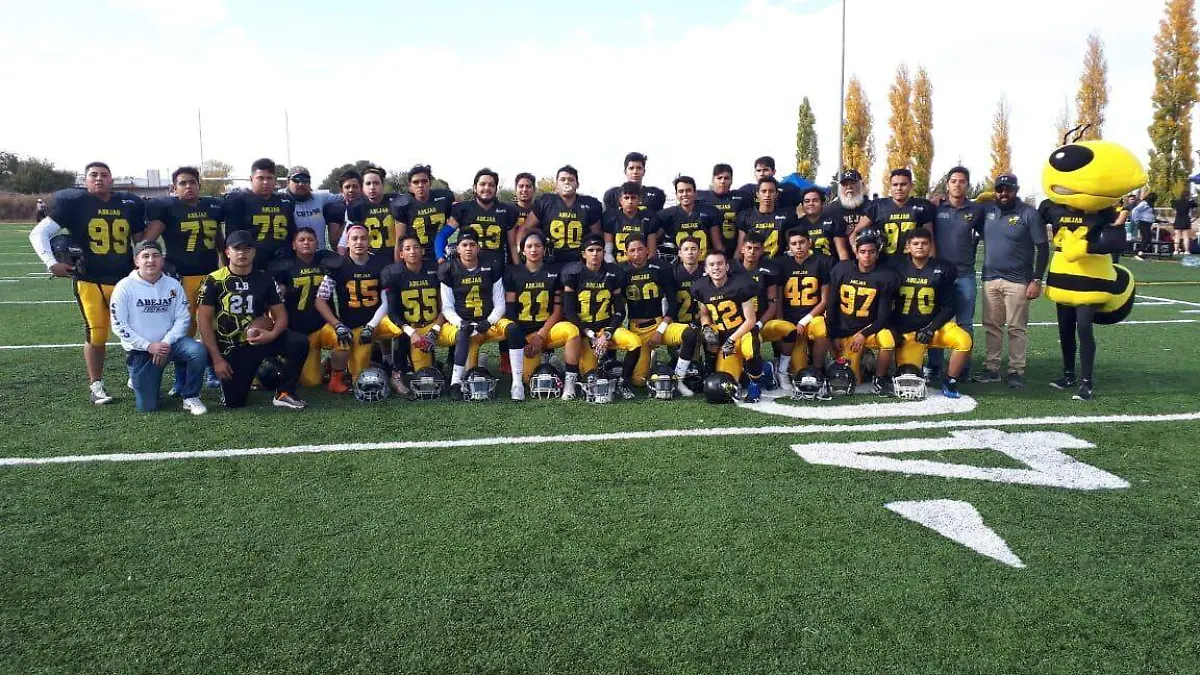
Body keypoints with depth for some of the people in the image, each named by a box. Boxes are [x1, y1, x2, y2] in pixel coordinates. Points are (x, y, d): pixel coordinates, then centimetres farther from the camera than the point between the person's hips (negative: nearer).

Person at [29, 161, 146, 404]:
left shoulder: (129, 204, 7)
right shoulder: (74, 203, -4)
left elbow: (140, 240, 20)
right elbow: (38, 233, -3)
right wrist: (51, 263, -12)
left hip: (125, 279, 3)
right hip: (89, 280, -3)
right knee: (96, 334, 0)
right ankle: (96, 385, 13)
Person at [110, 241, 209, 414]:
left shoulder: (173, 285, 0)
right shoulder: (125, 287, -8)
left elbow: (183, 319, -3)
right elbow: (119, 325, -10)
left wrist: (167, 343, -17)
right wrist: (149, 346, -17)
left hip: (169, 343, 2)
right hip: (140, 350, -1)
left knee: (198, 351, -32)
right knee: (147, 407, -3)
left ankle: (190, 397, -9)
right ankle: (137, 377, 34)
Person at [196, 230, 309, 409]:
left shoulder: (264, 279, 5)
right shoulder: (214, 281, -4)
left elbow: (281, 315, 5)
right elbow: (204, 321, -7)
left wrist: (272, 335, -18)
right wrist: (217, 359, -13)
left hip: (259, 341, 2)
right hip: (231, 348, -2)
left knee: (299, 343, -24)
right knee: (234, 401, -11)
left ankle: (284, 393, -7)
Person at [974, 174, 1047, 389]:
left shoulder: (1029, 214, -6)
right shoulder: (987, 211, 6)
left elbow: (1043, 248, -5)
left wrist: (1037, 280, -10)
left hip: (1018, 280, -4)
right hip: (990, 278, 4)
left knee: (1016, 328, 0)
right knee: (992, 326, 8)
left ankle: (1016, 371, 6)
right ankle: (991, 368, 14)